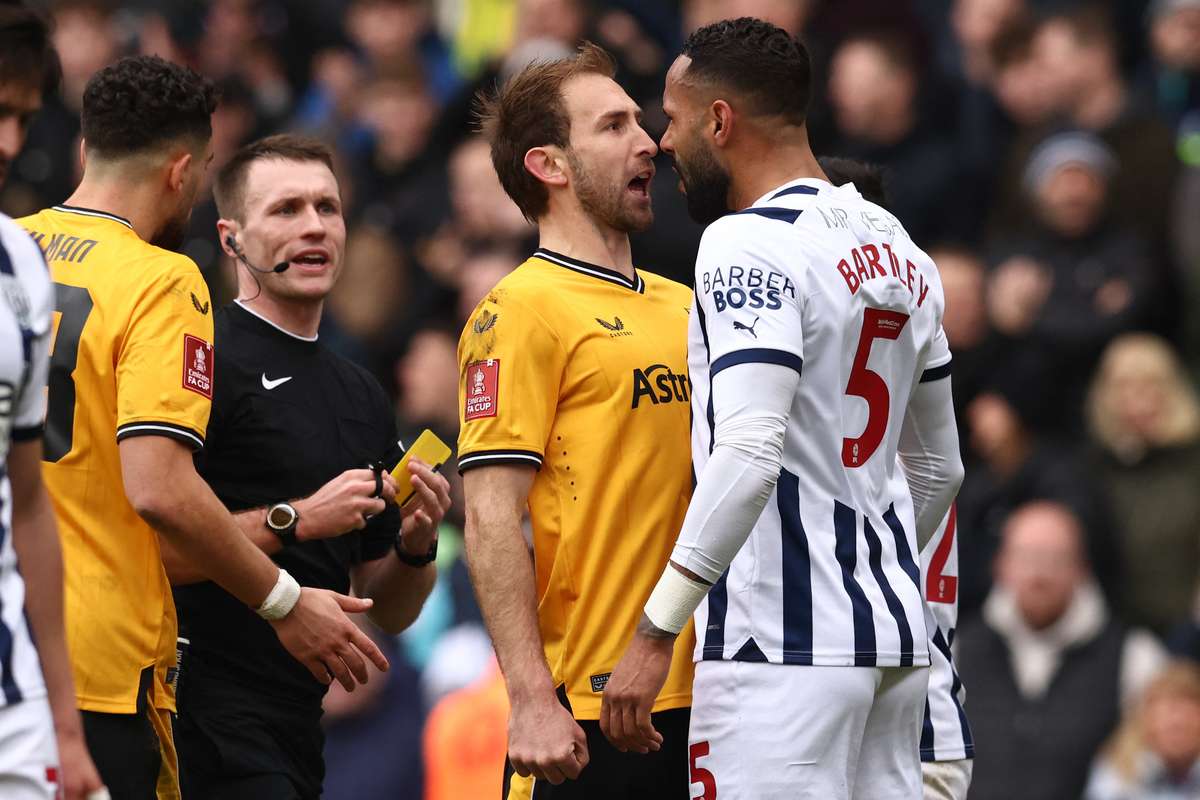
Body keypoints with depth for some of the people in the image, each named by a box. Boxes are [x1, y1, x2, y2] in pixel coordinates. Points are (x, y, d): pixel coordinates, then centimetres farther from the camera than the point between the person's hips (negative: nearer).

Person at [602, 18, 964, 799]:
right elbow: (940, 468, 25)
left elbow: (748, 456, -22)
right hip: (895, 626, 9)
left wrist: (656, 634, -22)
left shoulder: (750, 244, -11)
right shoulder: (899, 251, 16)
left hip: (786, 645, -9)